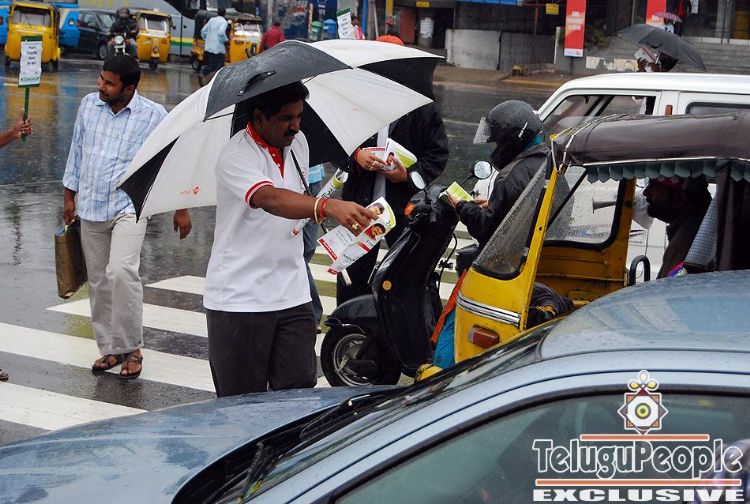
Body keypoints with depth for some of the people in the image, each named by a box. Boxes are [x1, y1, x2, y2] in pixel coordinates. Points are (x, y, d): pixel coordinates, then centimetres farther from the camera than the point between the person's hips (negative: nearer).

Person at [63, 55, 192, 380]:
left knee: (121, 272, -23)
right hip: (90, 207, 5)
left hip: (129, 207, -5)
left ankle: (131, 349, -10)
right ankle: (109, 348, 21)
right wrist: (69, 196, 15)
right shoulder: (89, 105, 6)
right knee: (99, 281, 8)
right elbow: (77, 151, 15)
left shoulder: (154, 116, -6)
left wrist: (181, 208, 1)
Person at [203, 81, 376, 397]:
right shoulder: (236, 157, -18)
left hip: (293, 295, 6)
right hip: (239, 298, -6)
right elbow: (270, 198, -39)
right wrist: (327, 206, -54)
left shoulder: (298, 142, 7)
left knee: (300, 391, 2)